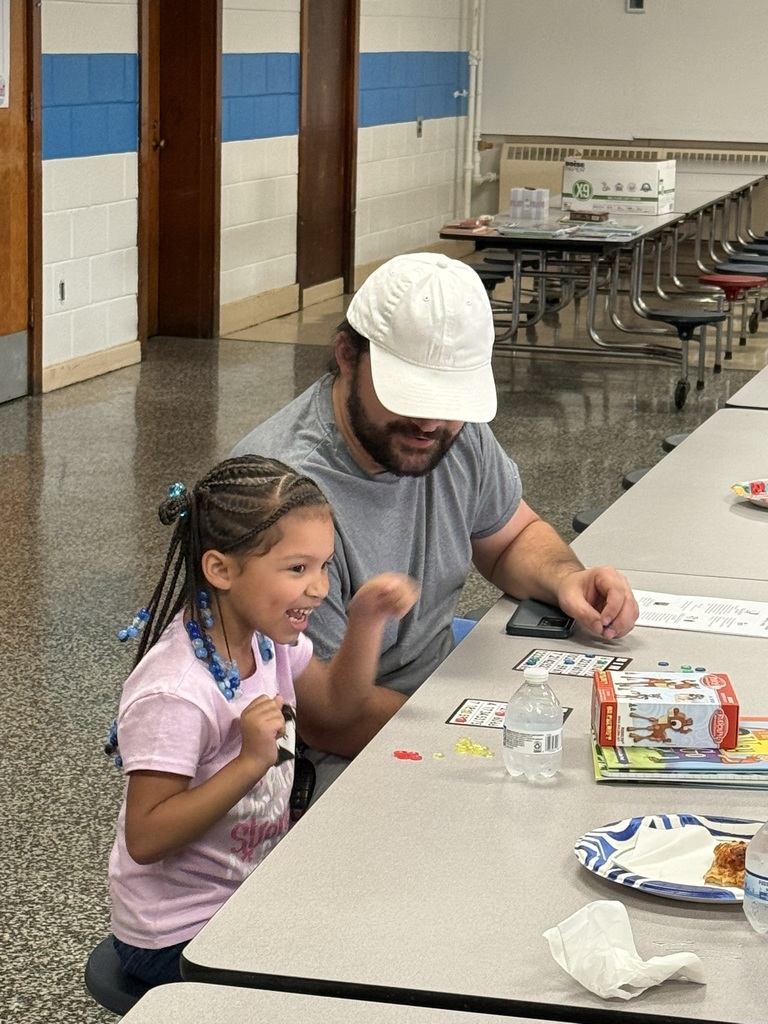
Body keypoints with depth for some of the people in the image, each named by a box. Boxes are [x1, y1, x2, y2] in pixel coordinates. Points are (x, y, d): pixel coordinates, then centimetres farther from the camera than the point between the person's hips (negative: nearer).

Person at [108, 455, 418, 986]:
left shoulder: (267, 635, -4)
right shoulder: (174, 694, -30)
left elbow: (338, 704, 14)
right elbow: (145, 839, -28)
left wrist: (367, 620, -1)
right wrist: (251, 762, -35)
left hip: (255, 891, 8)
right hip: (180, 937, -8)